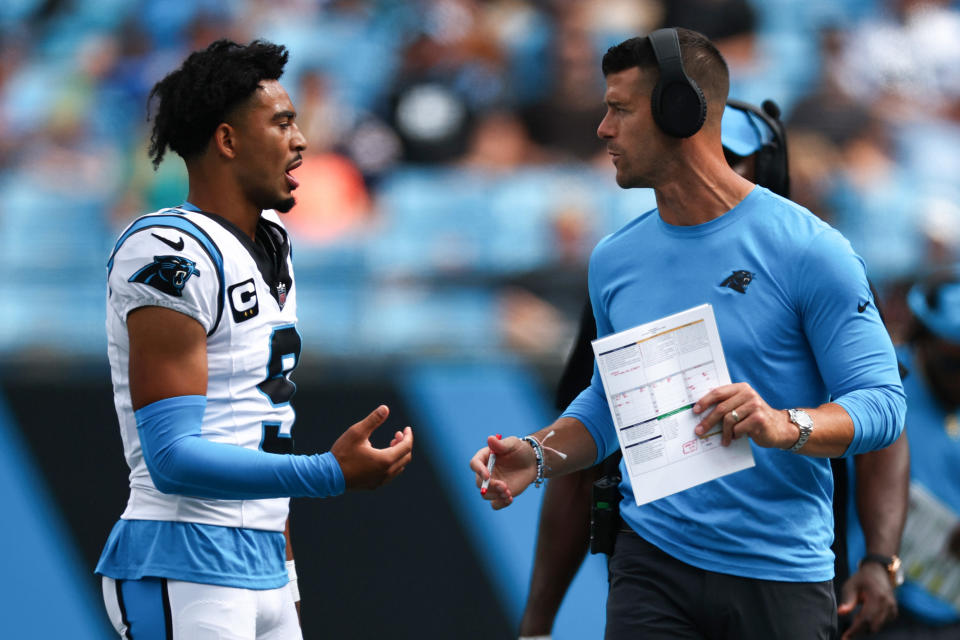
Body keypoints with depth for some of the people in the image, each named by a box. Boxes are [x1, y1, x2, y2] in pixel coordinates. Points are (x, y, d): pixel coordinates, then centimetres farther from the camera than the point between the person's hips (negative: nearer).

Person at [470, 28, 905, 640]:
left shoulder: (806, 250, -8)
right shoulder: (616, 259, 9)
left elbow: (883, 402, -11)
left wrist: (788, 426, -29)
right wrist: (538, 456, 0)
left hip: (781, 573, -3)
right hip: (654, 563, 3)